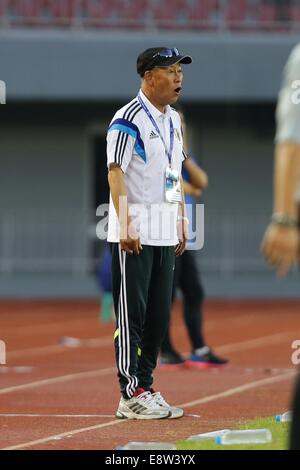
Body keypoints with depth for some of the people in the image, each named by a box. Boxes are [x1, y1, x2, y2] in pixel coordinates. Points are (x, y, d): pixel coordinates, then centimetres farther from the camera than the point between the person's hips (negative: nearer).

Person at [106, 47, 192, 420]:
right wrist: (125, 225, -28)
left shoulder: (172, 119, 14)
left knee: (159, 316, 10)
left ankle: (146, 388, 17)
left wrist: (181, 222, 18)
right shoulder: (128, 120, -12)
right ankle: (131, 396, -5)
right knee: (132, 313, -6)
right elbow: (115, 172, -19)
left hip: (165, 232, 8)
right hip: (134, 233, -8)